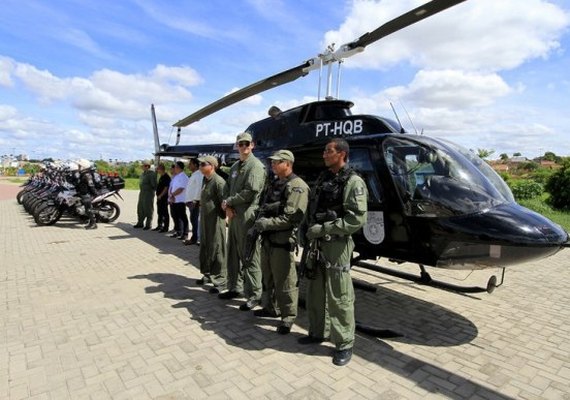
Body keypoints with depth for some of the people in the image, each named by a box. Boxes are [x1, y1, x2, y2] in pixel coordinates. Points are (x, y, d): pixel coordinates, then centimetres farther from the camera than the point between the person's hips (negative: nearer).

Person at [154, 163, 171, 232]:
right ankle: (159, 226, 25)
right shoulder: (161, 177, 17)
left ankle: (165, 227, 1)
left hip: (164, 198, -10)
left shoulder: (166, 177, -14)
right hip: (160, 198, 10)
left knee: (165, 213, -4)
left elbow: (166, 188, -19)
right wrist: (158, 195, 17)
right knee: (159, 213, 16)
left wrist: (160, 195, -18)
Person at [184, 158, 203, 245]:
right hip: (191, 201, 10)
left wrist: (195, 200, -21)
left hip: (195, 201, -10)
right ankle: (194, 238, 19)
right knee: (193, 220, 12)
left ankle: (194, 239, -4)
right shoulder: (193, 175, 20)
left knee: (195, 220, -7)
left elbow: (199, 188, -20)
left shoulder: (199, 175, -11)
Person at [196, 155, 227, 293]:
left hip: (216, 221, -9)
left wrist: (223, 215, -18)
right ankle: (208, 274, 34)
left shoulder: (218, 181, -17)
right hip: (205, 221, 9)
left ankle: (220, 281, 8)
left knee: (217, 250, -2)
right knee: (205, 249, 18)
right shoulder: (205, 180, 12)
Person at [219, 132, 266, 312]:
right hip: (234, 215, 9)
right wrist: (227, 207, -3)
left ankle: (254, 295, 9)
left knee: (249, 256, -3)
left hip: (247, 215, -9)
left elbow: (250, 193, -18)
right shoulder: (235, 166, 17)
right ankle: (234, 287, 32)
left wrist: (228, 202, -8)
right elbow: (227, 188, 16)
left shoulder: (256, 166, -9)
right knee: (233, 253, 17)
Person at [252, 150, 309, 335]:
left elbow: (291, 217, -21)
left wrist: (266, 224, -18)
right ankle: (270, 307, 36)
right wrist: (259, 221, 1)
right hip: (267, 238, 9)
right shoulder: (274, 184, 17)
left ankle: (288, 317, 13)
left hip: (283, 241, -9)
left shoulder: (297, 186, -12)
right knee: (267, 277, 20)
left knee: (284, 282, -1)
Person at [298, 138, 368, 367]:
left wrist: (323, 229, -20)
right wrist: (310, 230, 4)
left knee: (339, 297, 1)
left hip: (337, 246, -8)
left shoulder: (353, 182, -11)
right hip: (317, 244, 8)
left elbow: (357, 219, -19)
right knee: (315, 292, 17)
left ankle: (345, 344, 16)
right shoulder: (323, 179, 13)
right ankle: (317, 332, 34)